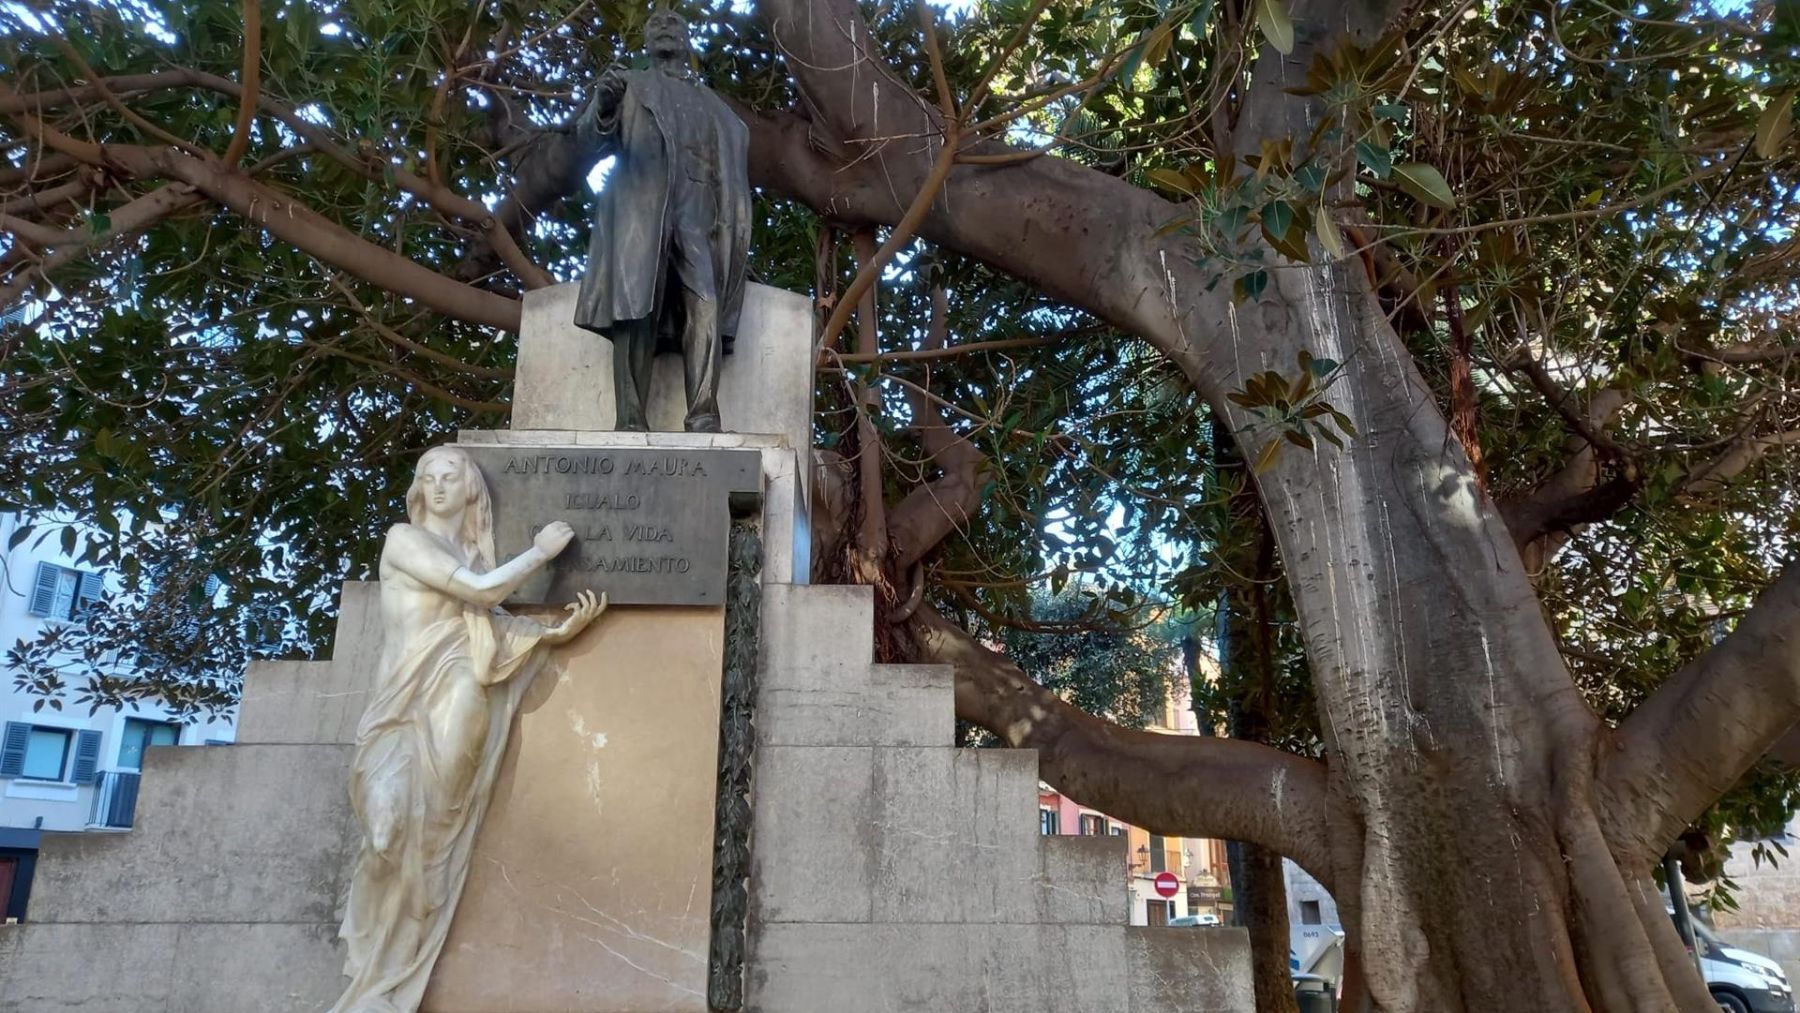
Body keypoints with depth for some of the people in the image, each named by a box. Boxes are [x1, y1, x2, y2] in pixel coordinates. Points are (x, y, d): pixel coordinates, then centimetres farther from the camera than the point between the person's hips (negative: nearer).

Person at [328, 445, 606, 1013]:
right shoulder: (404, 538, 1)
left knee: (434, 829, -5)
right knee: (398, 821, -17)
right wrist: (541, 550, 2)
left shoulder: (475, 555, 19)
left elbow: (491, 625, 11)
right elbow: (481, 590, -9)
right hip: (408, 704, -4)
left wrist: (559, 631, -2)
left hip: (458, 702, 4)